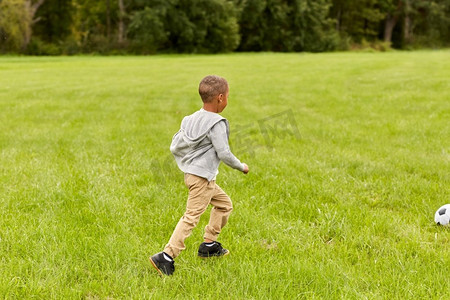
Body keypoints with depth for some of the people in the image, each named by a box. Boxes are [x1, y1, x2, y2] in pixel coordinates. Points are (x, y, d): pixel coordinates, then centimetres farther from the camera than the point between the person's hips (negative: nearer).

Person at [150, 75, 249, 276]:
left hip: (190, 173, 10)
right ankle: (166, 257, -13)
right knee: (191, 216, -10)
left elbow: (174, 146, 9)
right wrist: (241, 167, -1)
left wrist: (185, 162, 23)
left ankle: (209, 244, 26)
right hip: (202, 177, -10)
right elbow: (224, 153, -17)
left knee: (224, 204, 22)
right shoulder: (217, 123, -16)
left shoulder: (191, 119, 8)